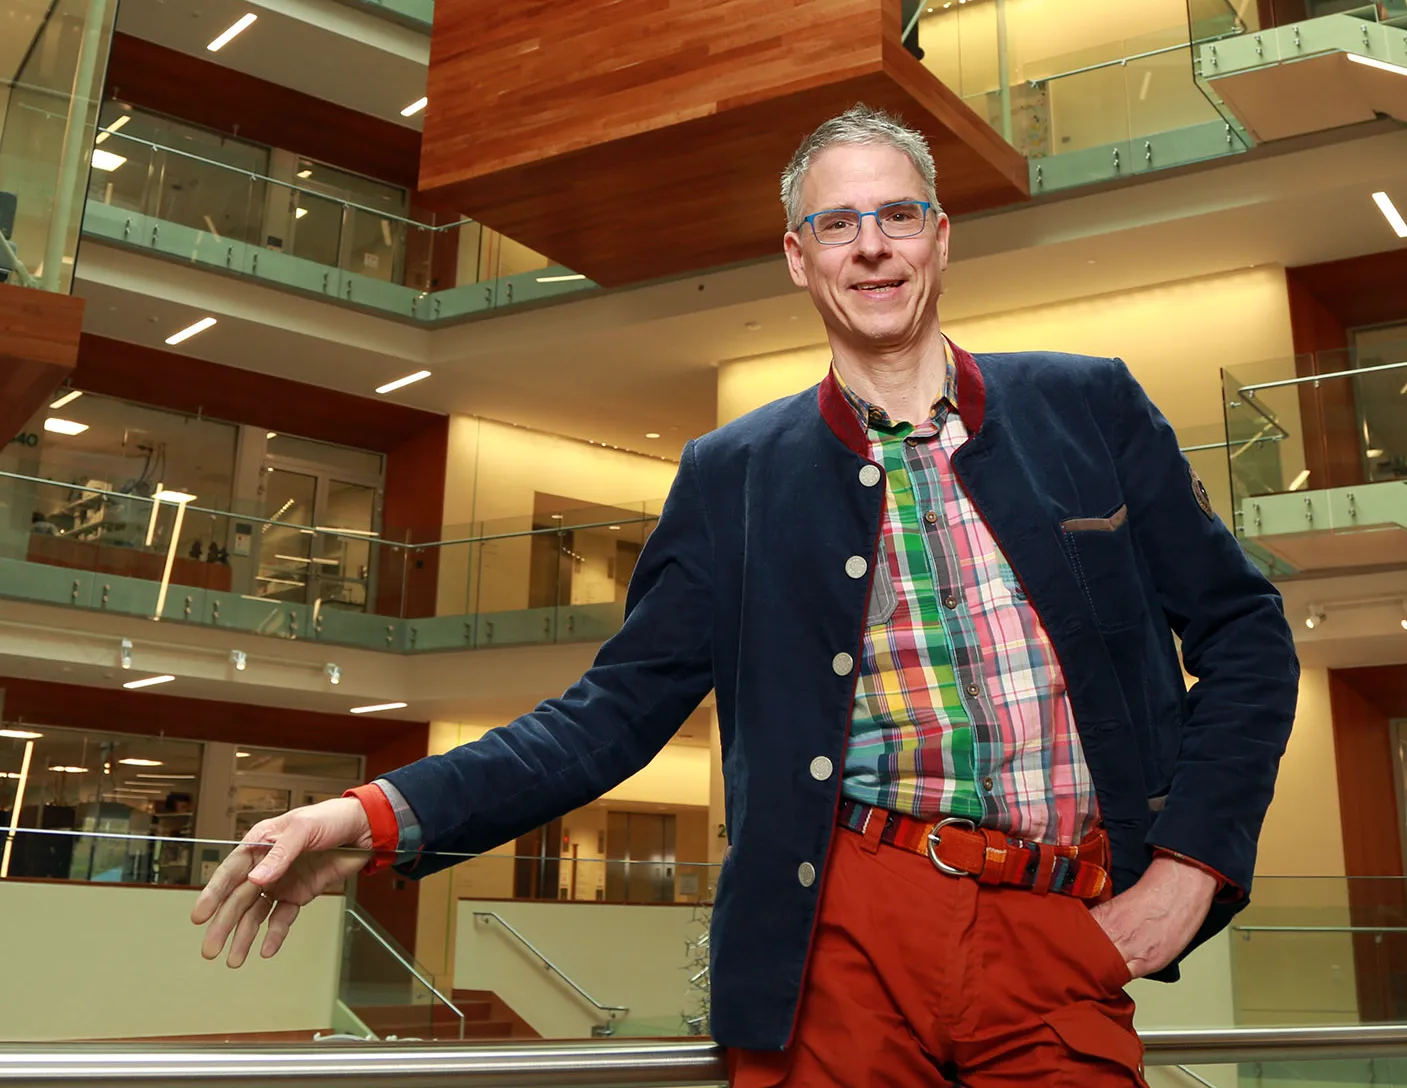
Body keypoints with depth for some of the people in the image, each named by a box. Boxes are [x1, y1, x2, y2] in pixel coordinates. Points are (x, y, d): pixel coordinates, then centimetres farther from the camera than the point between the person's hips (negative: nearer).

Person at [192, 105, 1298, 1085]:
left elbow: (1245, 631, 9)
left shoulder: (1090, 406, 6)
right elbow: (619, 707, 3)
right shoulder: (733, 473, 5)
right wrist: (383, 816, -10)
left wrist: (1190, 862, -3)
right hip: (840, 948, 0)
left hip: (1065, 942, 1)